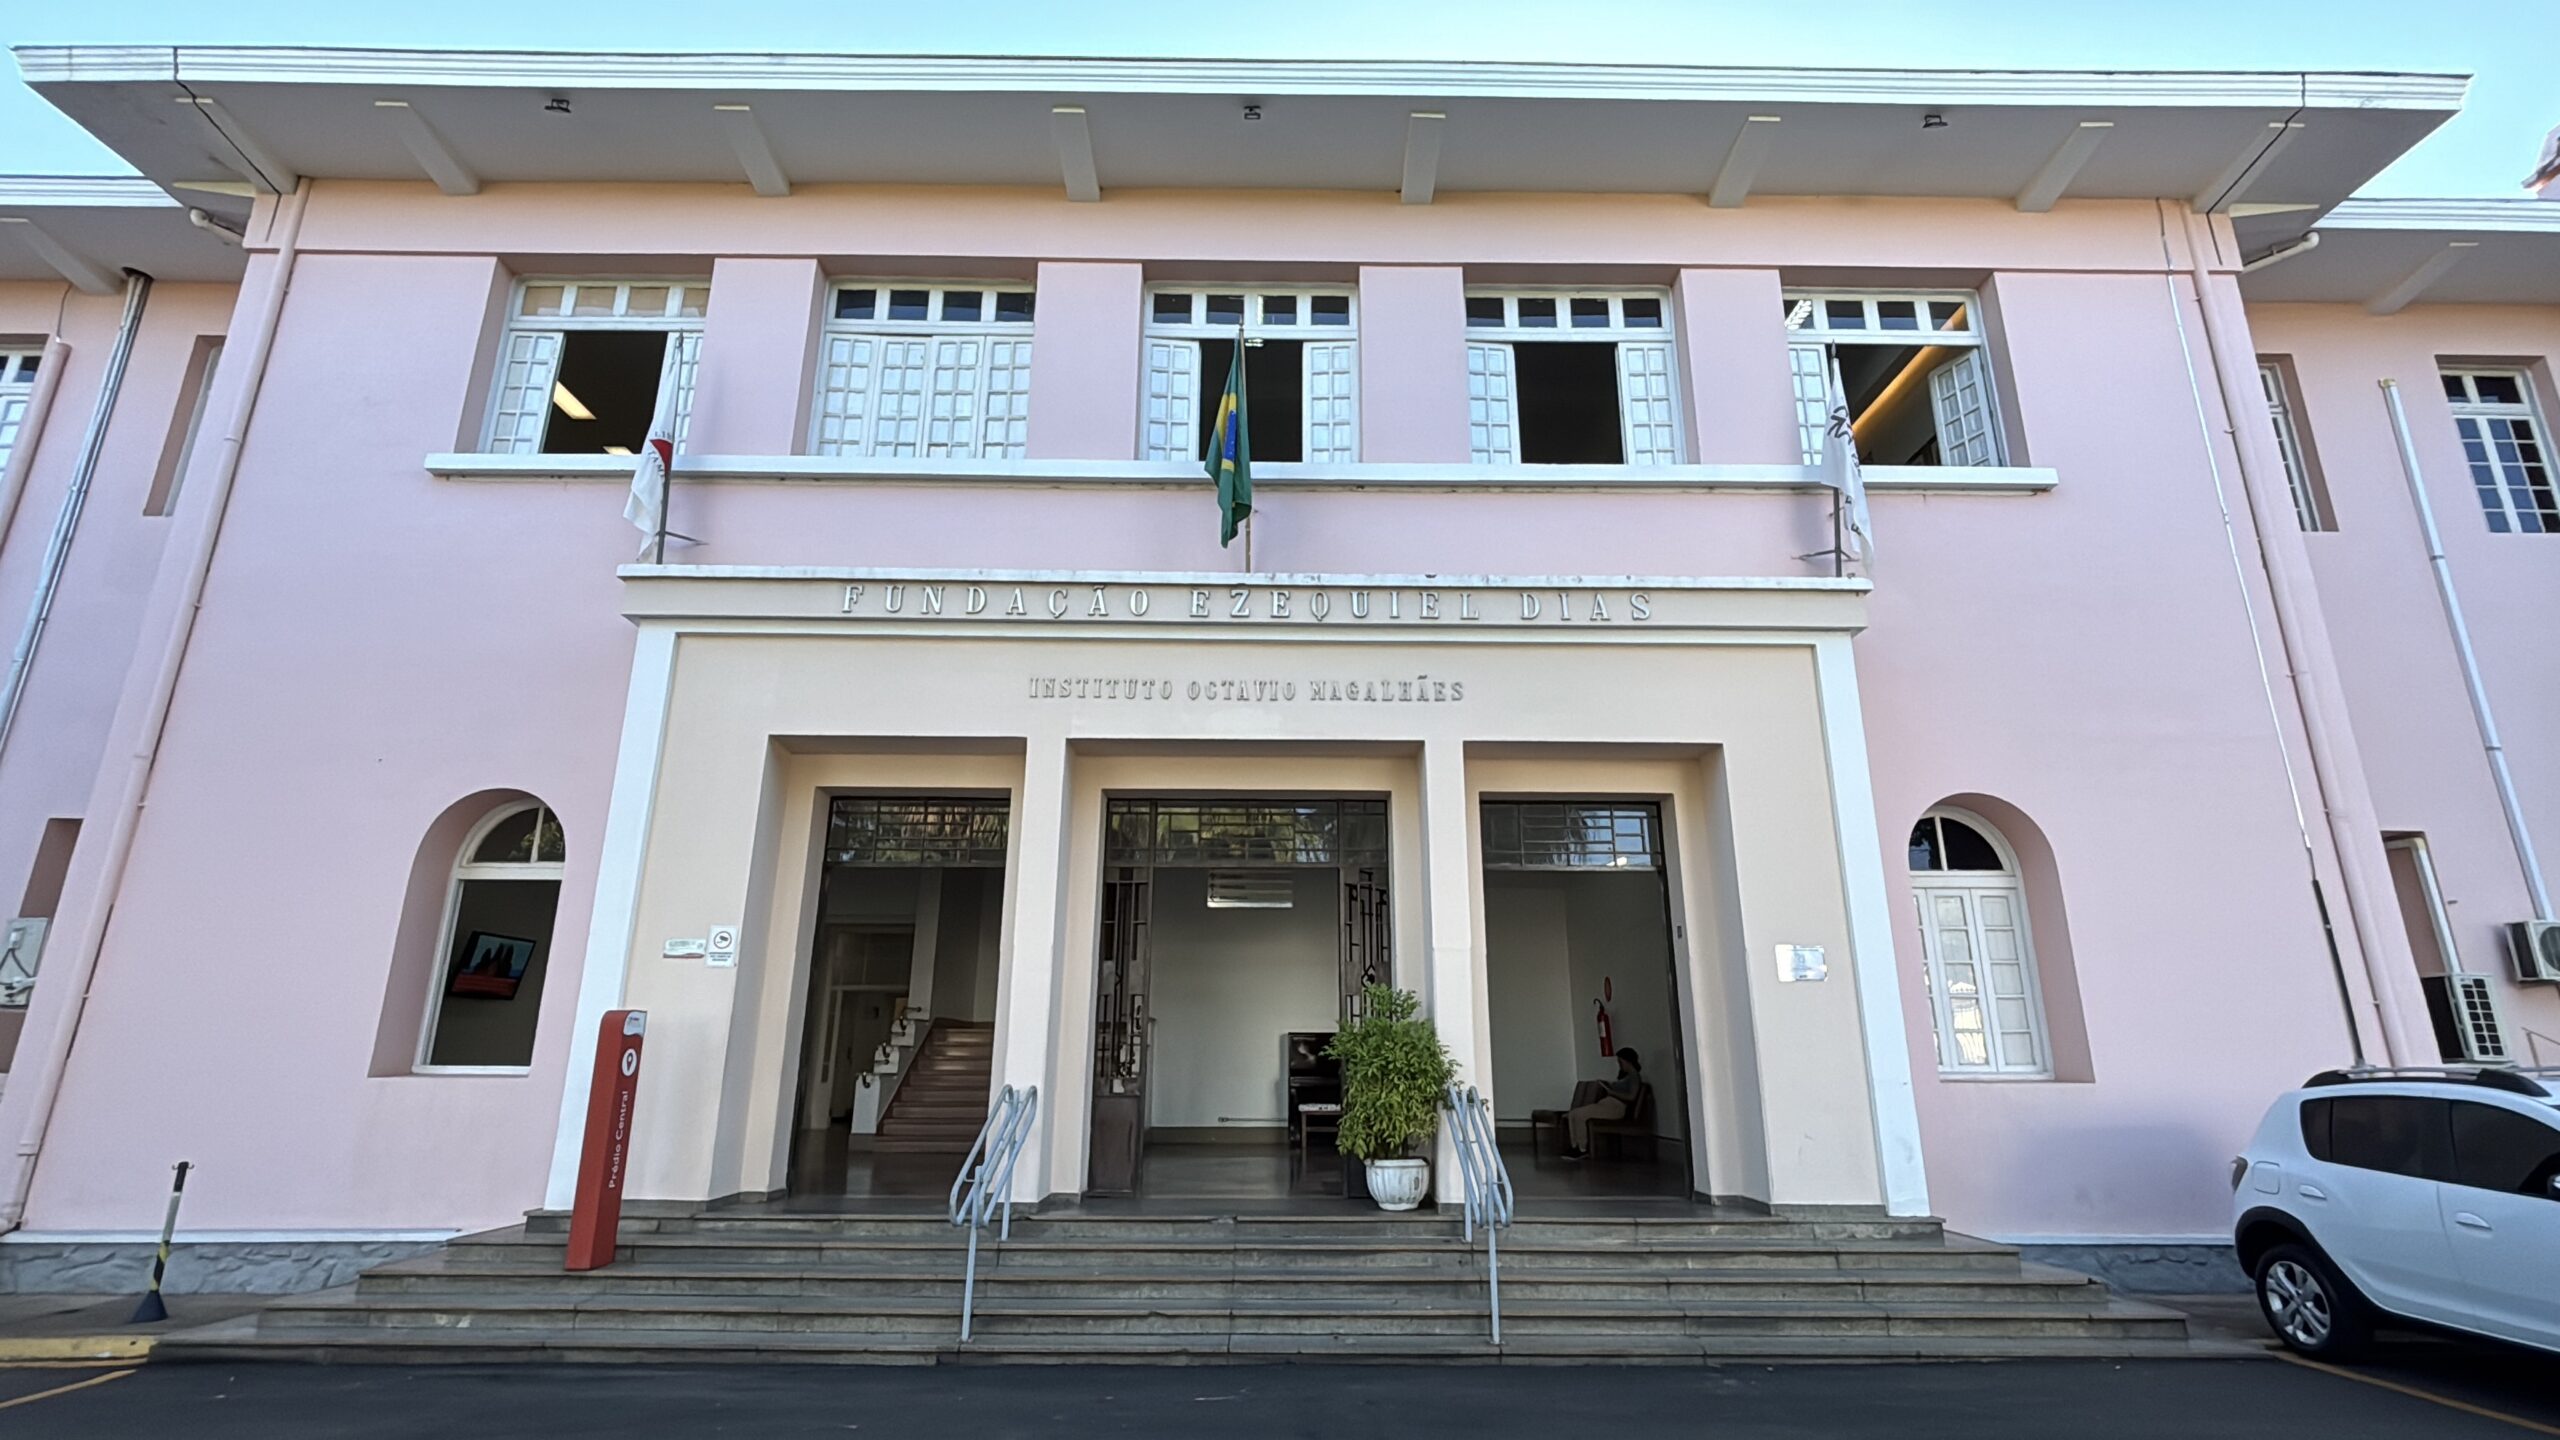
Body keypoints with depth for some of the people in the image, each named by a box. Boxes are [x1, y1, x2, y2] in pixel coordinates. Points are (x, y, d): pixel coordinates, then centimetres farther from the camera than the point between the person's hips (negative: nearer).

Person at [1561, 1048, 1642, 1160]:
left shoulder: (1634, 1076, -5)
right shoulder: (1625, 1075, 24)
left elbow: (1631, 1097, -18)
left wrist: (1611, 1092, -17)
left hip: (1616, 1107, -10)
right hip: (1607, 1103, 10)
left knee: (1580, 1114, -24)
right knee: (1572, 1114, -7)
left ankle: (1583, 1149, -14)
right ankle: (1575, 1147, -11)